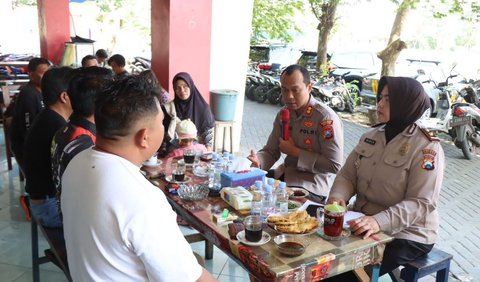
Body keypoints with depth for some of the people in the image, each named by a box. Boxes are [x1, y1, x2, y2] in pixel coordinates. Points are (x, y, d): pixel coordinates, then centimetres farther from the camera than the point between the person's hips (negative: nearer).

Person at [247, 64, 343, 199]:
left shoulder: (326, 118, -18)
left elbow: (334, 165, -20)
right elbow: (271, 151, 7)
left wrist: (294, 151, -17)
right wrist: (258, 161, -18)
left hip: (312, 183, -7)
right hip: (284, 175, 7)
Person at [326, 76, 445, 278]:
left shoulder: (426, 148, -14)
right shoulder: (371, 136, 5)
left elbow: (421, 204, -21)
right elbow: (347, 176, 5)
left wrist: (379, 221, -35)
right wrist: (338, 197, -18)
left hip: (405, 234, -6)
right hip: (364, 224, 6)